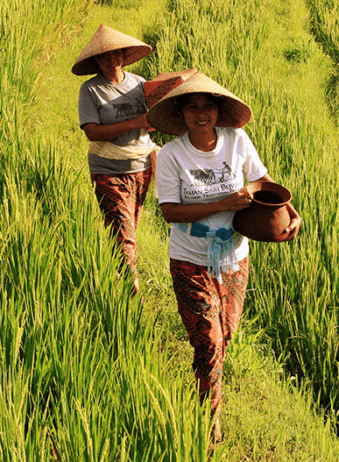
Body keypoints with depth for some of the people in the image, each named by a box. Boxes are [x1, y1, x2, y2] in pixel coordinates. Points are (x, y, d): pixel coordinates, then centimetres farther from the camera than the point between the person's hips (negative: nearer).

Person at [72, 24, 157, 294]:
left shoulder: (138, 84, 7)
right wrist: (134, 123, -22)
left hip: (141, 168, 5)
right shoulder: (91, 90, -6)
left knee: (130, 229, 14)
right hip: (109, 172, -5)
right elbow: (92, 132, -15)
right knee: (123, 235, -11)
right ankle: (131, 288, -5)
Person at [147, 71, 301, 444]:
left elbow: (263, 179, 7)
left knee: (226, 334, 18)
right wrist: (223, 205, -26)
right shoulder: (171, 155, -15)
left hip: (234, 258, 4)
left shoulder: (237, 141, -8)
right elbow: (170, 211, -18)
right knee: (208, 343, -6)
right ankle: (211, 420, 12)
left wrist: (292, 213, -8)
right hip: (191, 262, -3)